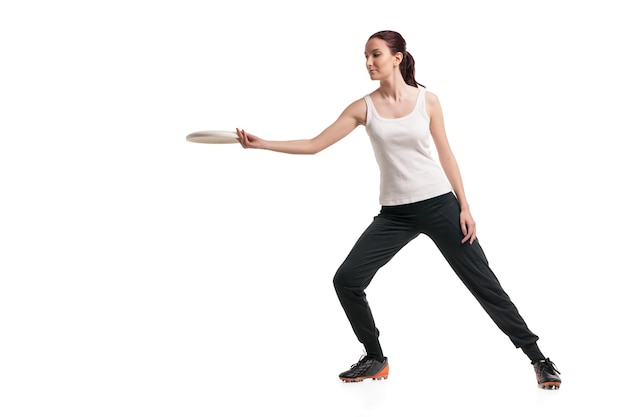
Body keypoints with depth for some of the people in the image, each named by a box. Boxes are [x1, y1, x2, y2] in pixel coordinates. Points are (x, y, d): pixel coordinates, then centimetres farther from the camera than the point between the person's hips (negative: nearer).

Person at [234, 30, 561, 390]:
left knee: (484, 284, -1)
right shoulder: (364, 107, 0)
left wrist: (464, 207, -1)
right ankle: (376, 360, 13)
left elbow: (446, 154, 3)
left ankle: (537, 357, 13)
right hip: (395, 213, 3)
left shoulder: (427, 100, -3)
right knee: (346, 280, -7)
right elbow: (315, 145, -1)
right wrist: (262, 144, -9)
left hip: (440, 205, -2)